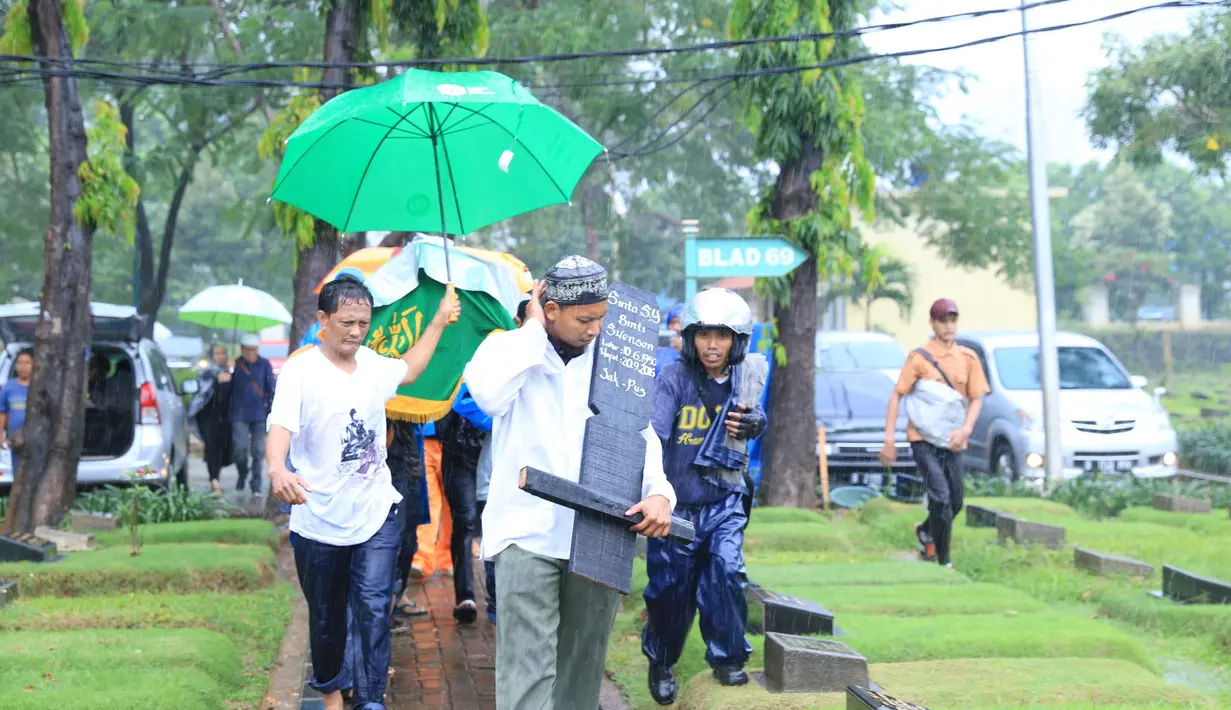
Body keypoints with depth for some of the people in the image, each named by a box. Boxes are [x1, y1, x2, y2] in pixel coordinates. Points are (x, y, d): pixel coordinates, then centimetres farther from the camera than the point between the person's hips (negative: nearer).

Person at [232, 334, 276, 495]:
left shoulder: (264, 365, 2)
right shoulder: (235, 365, 0)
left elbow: (271, 390, 6)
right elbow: (229, 389, 5)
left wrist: (271, 411, 2)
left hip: (259, 414, 1)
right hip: (239, 414, -1)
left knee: (258, 450, 0)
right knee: (240, 447, -9)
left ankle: (256, 485, 9)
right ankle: (242, 474, 20)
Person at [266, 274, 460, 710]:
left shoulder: (372, 364, 5)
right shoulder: (300, 371, -13)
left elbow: (408, 369, 28)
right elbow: (281, 427, -28)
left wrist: (441, 319, 26)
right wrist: (277, 468, -49)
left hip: (376, 515, 3)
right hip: (320, 522, -3)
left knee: (374, 610, -10)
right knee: (327, 617, 13)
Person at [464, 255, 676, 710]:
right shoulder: (510, 349, 0)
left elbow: (642, 435, 10)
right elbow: (487, 393, -23)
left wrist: (658, 492, -10)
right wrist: (533, 328, -12)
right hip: (528, 533, -4)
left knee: (583, 665, 11)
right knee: (527, 665, -11)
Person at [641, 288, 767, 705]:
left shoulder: (741, 379, 2)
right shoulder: (674, 379, -14)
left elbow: (756, 417, -7)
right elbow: (653, 434, -22)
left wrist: (751, 422, -31)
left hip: (723, 501, 2)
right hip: (677, 502, -2)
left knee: (725, 572, -13)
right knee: (671, 586, 5)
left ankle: (728, 658, 4)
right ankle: (661, 664, 27)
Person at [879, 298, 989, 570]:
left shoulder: (968, 358, 4)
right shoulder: (919, 358, -7)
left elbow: (976, 398, 6)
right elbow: (897, 396, -5)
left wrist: (966, 429, -13)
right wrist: (889, 439, -12)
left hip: (952, 440, 5)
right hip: (924, 438, -5)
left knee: (955, 503, 14)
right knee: (941, 499, -16)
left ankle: (925, 532, 44)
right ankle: (944, 563, -6)